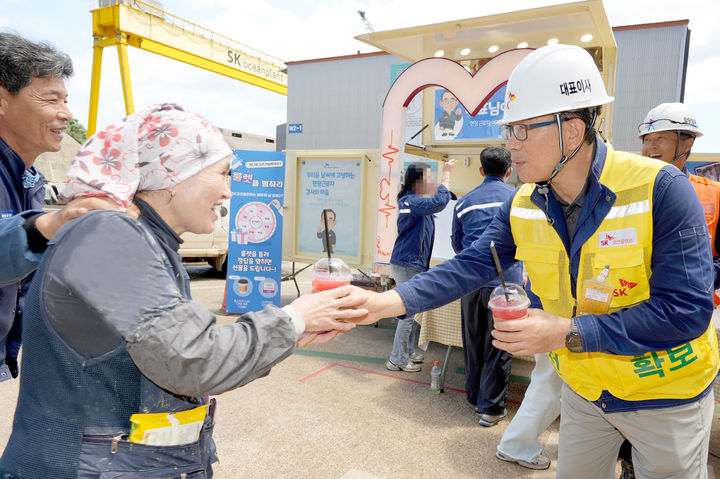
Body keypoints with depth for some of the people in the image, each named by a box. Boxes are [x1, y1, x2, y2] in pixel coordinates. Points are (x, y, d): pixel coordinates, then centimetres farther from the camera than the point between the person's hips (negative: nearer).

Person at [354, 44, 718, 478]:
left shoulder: (660, 188, -24)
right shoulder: (522, 207, -9)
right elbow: (470, 267, -14)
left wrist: (568, 333, -30)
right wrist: (388, 301, -27)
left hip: (665, 393, -3)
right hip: (584, 389, 4)